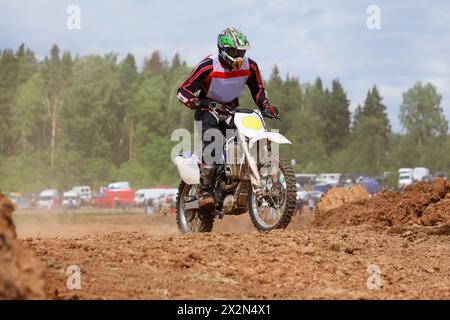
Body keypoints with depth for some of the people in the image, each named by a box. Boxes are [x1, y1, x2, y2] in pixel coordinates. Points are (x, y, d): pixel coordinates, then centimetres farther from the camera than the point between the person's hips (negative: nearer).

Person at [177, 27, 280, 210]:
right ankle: (204, 191, -31)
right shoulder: (208, 66, -22)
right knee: (211, 145, -30)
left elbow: (257, 89, 10)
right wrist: (194, 102, -41)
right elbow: (183, 90, -21)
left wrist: (266, 106, -8)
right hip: (208, 110, -5)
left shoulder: (249, 66, -8)